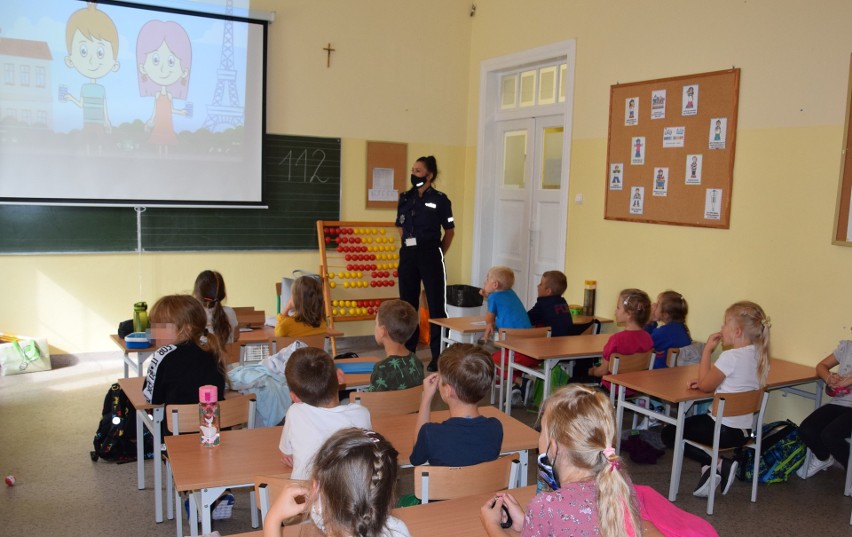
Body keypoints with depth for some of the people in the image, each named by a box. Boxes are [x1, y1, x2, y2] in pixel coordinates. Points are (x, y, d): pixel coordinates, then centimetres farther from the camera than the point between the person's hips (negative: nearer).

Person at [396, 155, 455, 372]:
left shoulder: (439, 199, -4)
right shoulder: (405, 198, 9)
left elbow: (450, 231, 2)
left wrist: (438, 254, 2)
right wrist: (408, 247, 12)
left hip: (430, 255, -5)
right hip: (408, 255, 5)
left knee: (436, 305, -1)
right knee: (407, 304, 12)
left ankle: (438, 357, 6)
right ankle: (407, 352, 24)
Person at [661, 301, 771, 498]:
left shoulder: (731, 356, -22)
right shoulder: (759, 355, 4)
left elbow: (705, 386, -12)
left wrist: (707, 349, -8)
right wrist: (704, 381, 1)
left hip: (725, 430, -9)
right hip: (744, 431, 9)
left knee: (668, 434, 4)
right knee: (690, 423, 27)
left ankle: (719, 464, -4)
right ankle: (711, 467, 8)